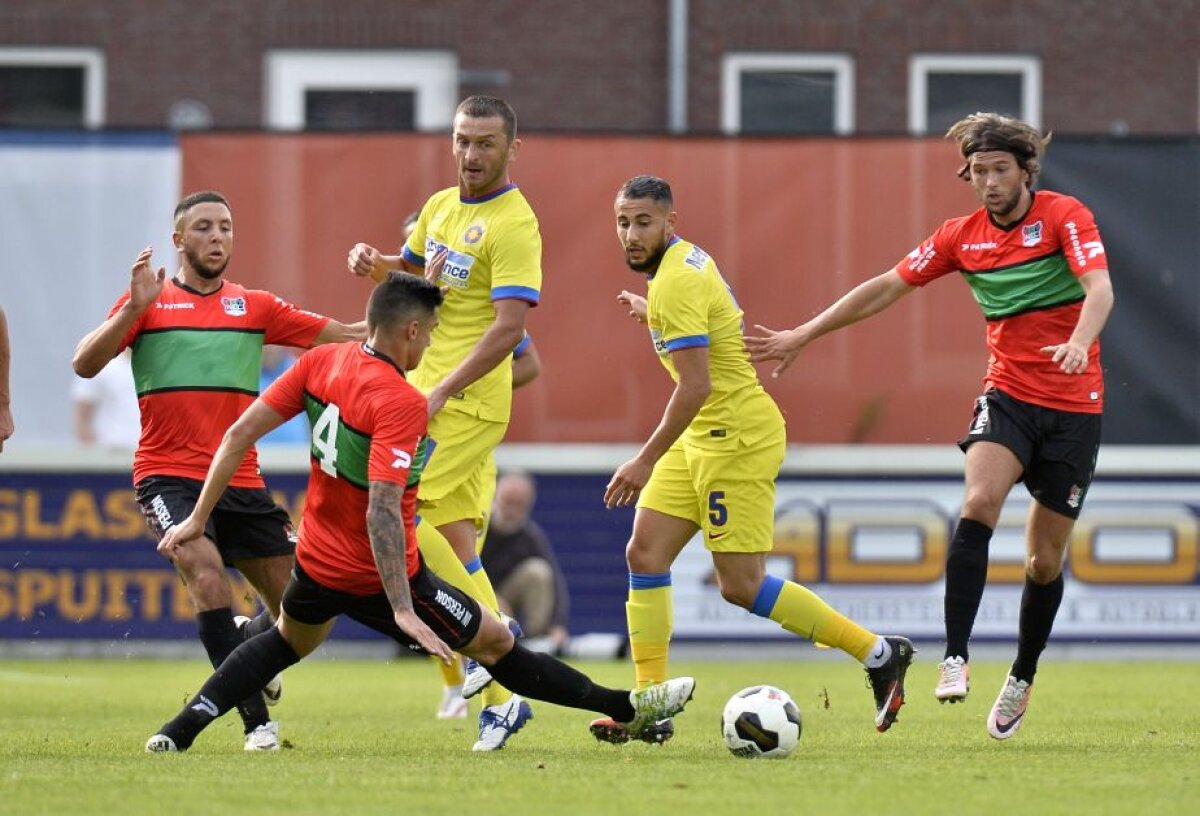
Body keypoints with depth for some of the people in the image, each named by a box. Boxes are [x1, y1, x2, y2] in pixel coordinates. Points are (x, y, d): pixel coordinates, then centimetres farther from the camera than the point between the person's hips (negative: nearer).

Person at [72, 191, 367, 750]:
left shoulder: (255, 307, 12)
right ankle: (255, 719, -23)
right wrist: (133, 309, -18)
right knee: (206, 572, -29)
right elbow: (85, 365, -5)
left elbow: (341, 335, 11)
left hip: (241, 482, 4)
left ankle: (245, 642, 39)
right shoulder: (148, 301, 4)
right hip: (168, 475, -4)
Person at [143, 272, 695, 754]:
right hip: (382, 577, -6)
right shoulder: (401, 403, -26)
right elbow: (382, 510, -33)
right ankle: (626, 709, 13)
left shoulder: (320, 362, -5)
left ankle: (179, 731, 25)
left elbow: (240, 434, -3)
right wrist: (403, 611, -34)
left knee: (288, 641, 35)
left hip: (316, 563, 6)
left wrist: (198, 518, 5)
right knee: (497, 644, 4)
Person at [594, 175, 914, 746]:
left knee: (741, 586, -9)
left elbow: (695, 387, -25)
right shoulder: (686, 260, 9)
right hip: (703, 438, 10)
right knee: (644, 554, 2)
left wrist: (646, 460, -23)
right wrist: (650, 312, 35)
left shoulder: (675, 284, -20)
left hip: (736, 437, -10)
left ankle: (879, 654, 2)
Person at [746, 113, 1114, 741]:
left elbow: (1099, 288, -22)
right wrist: (802, 335, 9)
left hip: (1074, 405, -2)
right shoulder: (962, 236, 4)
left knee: (1045, 559, 4)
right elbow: (886, 289, 11)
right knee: (978, 504, -27)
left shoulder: (1064, 217, -8)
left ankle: (1022, 679, 26)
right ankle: (955, 658, -30)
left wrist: (1079, 341, -44)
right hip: (1008, 394, 2)